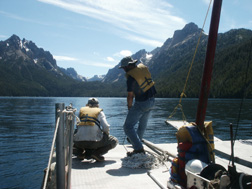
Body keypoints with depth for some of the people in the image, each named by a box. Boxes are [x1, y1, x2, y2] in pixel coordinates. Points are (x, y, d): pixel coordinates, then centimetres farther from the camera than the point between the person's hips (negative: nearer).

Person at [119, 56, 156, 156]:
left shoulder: (131, 77, -20)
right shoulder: (143, 67, 1)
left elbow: (130, 96, -16)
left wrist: (129, 107, 1)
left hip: (141, 103, -9)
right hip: (152, 100, 9)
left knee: (128, 126, -6)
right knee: (143, 123, 27)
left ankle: (139, 148, -12)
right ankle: (137, 139, 48)